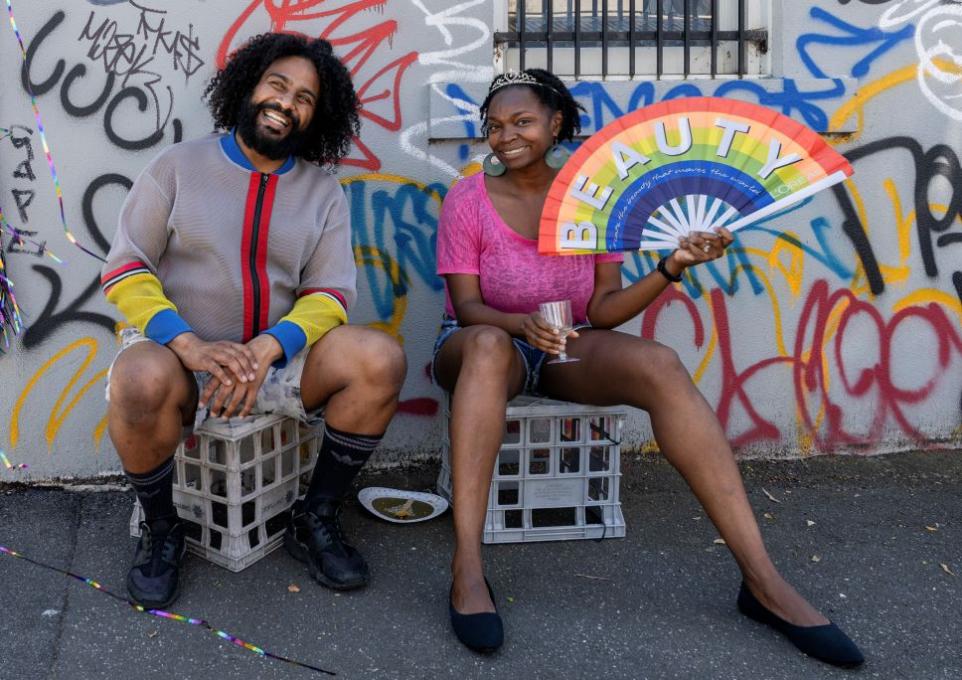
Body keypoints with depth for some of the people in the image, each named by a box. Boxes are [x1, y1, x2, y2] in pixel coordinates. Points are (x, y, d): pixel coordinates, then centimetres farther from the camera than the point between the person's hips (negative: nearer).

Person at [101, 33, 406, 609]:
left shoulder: (323, 190, 6)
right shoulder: (177, 167, 1)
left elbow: (330, 293, -1)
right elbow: (124, 269, -6)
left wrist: (266, 348, -23)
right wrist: (191, 345, -24)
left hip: (278, 356, 2)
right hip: (180, 351, -2)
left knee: (381, 360, -24)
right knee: (141, 380, -37)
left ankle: (316, 522, -4)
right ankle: (161, 530, -7)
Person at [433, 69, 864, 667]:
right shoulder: (468, 200, -6)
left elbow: (601, 310, -4)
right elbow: (467, 308, -12)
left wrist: (670, 268, -20)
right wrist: (521, 325, -33)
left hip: (567, 348, 2)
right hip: (481, 342, -2)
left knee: (659, 364, -29)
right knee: (489, 346, -41)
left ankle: (762, 579, -32)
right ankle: (467, 570, -44)